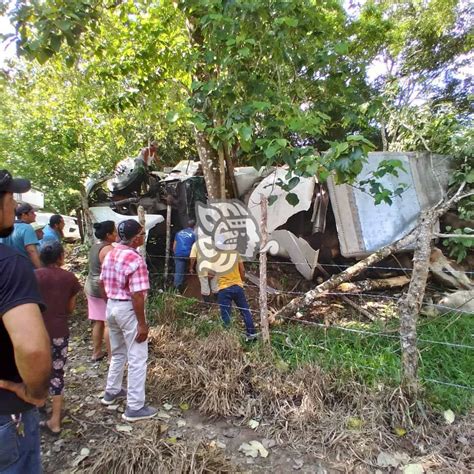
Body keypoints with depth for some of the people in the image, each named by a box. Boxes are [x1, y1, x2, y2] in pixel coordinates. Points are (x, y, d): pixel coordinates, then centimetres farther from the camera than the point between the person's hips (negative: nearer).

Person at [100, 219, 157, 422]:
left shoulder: (110, 254, 5)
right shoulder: (136, 260, -23)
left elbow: (103, 282, 14)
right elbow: (137, 295, -24)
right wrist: (142, 323, -18)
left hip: (111, 306, 9)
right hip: (128, 309, -9)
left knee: (118, 353, 25)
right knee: (137, 359, 3)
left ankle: (111, 392, 41)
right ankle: (135, 407, 11)